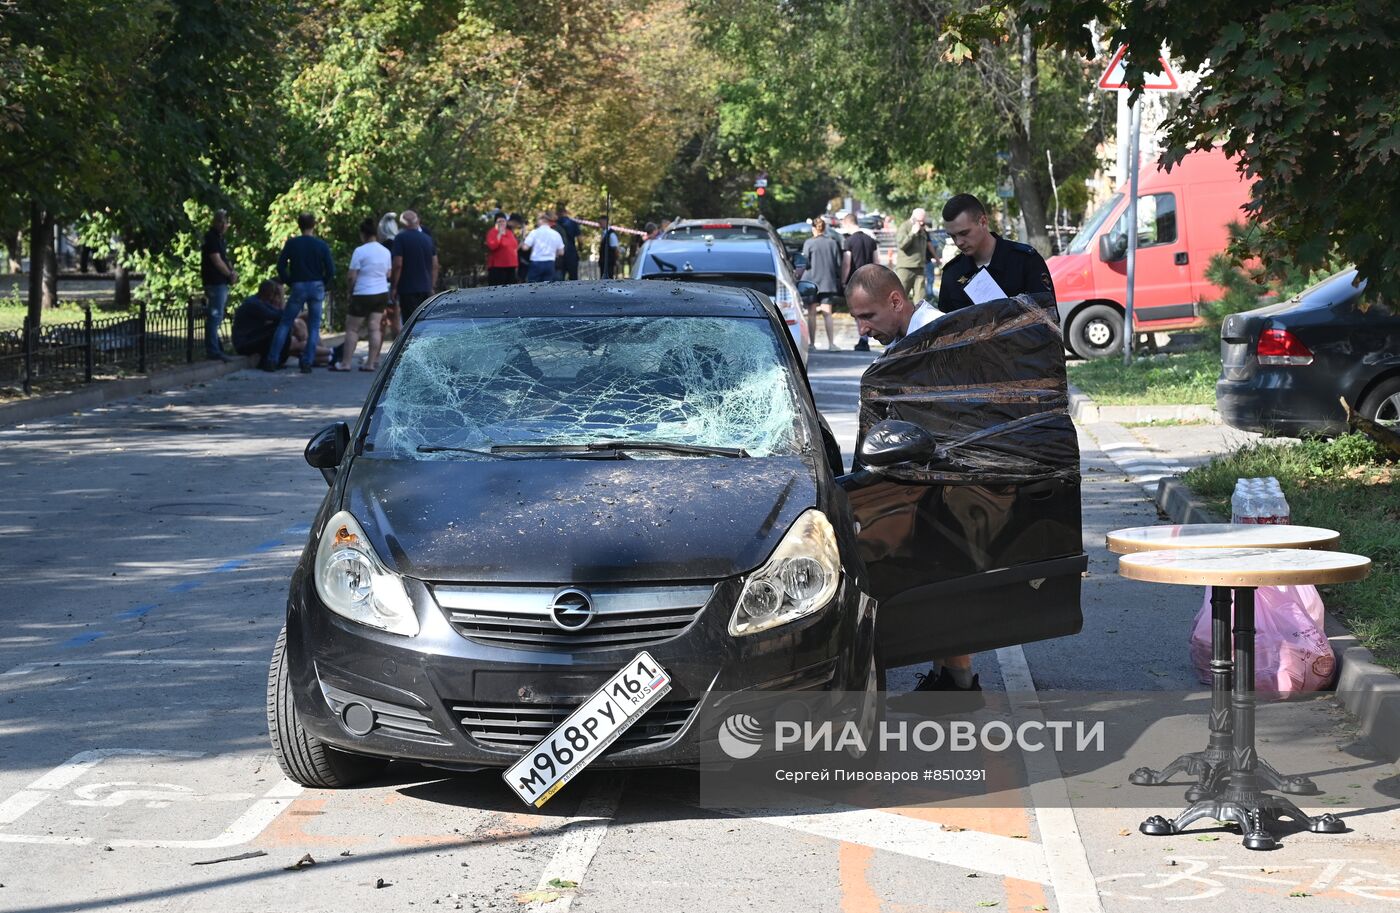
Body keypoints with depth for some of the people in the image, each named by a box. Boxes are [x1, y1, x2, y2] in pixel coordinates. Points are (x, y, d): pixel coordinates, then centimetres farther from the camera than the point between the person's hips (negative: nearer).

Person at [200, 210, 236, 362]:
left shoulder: (221, 238, 18)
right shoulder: (211, 238, -12)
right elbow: (217, 261, -17)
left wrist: (232, 272, 5)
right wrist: (230, 274, -6)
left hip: (222, 282, 10)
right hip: (215, 282, -10)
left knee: (216, 316, 15)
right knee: (215, 316, -9)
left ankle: (214, 348, 23)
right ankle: (213, 351, -9)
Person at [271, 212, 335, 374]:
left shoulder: (292, 243, -3)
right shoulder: (322, 245, -2)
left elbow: (281, 266, -6)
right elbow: (331, 270, -4)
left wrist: (288, 282, 7)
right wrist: (322, 285, 10)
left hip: (298, 287, 0)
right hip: (317, 287, 0)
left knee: (285, 324, 7)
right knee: (314, 327, 7)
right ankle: (307, 362, 1)